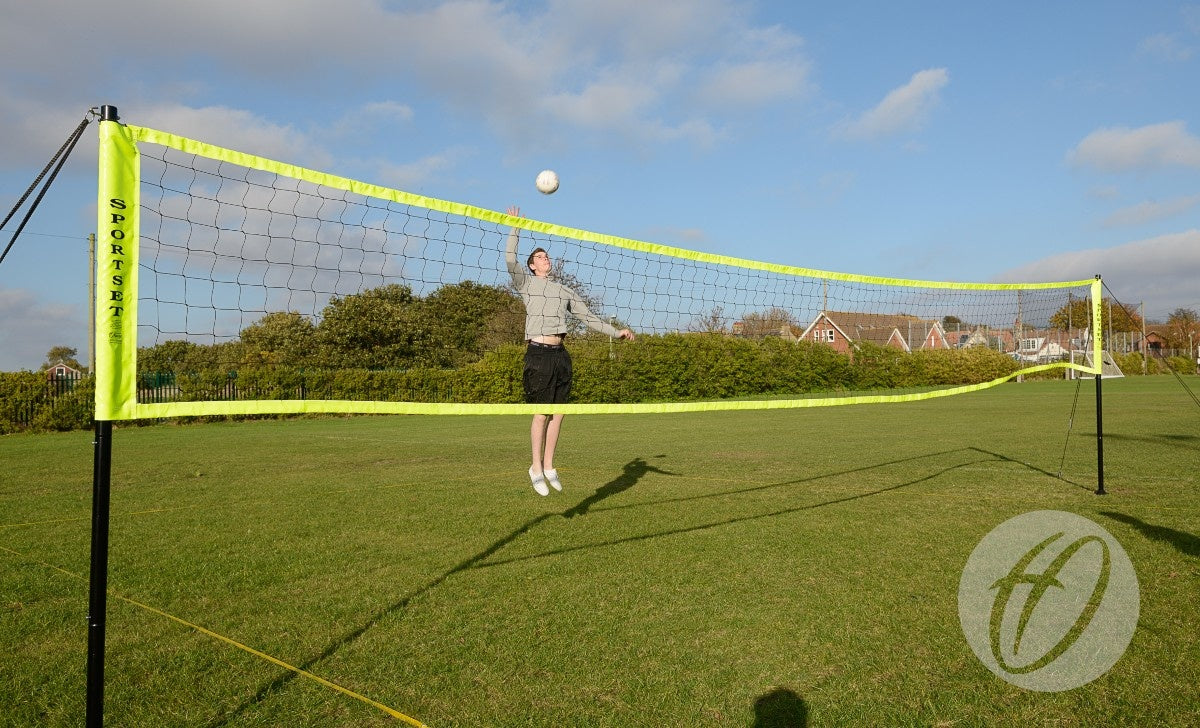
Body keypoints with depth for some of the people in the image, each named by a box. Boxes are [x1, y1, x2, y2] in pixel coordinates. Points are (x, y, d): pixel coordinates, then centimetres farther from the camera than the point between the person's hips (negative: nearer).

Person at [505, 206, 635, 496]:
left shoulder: (563, 290, 22)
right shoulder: (526, 283, 8)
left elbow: (587, 316, 21)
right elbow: (510, 260, -10)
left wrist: (615, 332, 15)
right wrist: (514, 227, -7)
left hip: (560, 354, 5)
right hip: (538, 353, -5)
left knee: (558, 413, 5)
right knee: (541, 414, -5)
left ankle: (549, 467, 17)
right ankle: (536, 469, 8)